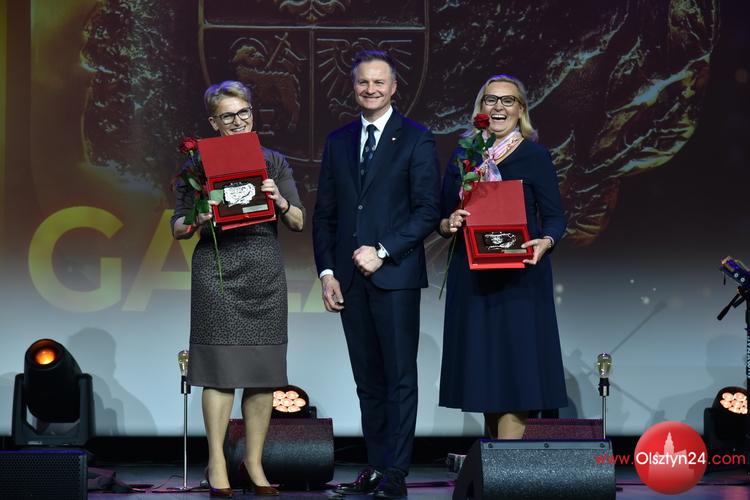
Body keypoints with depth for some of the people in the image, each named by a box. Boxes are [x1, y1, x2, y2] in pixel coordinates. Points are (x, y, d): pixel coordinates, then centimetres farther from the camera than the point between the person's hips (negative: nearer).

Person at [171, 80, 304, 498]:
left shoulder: (274, 162, 11)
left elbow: (299, 223, 8)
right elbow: (178, 228, 6)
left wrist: (280, 201, -11)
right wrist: (199, 221, -15)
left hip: (265, 273, 3)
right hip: (217, 271, -2)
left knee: (264, 373, 2)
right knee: (221, 369, -5)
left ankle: (254, 464, 11)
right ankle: (217, 464, 3)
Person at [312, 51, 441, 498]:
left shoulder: (417, 140, 0)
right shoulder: (338, 141, 14)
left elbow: (429, 210, -6)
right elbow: (325, 213, 14)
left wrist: (382, 252, -14)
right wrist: (327, 271, 4)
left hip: (395, 275, -4)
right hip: (350, 278, 5)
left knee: (399, 377, -2)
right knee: (367, 379, 8)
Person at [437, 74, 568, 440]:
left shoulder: (534, 156, 0)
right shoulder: (463, 155, 11)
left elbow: (555, 217, -2)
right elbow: (442, 218, 12)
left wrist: (545, 242, -22)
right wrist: (449, 224, -10)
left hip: (519, 277, -4)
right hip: (472, 278, 4)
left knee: (514, 366, -8)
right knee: (483, 367, 6)